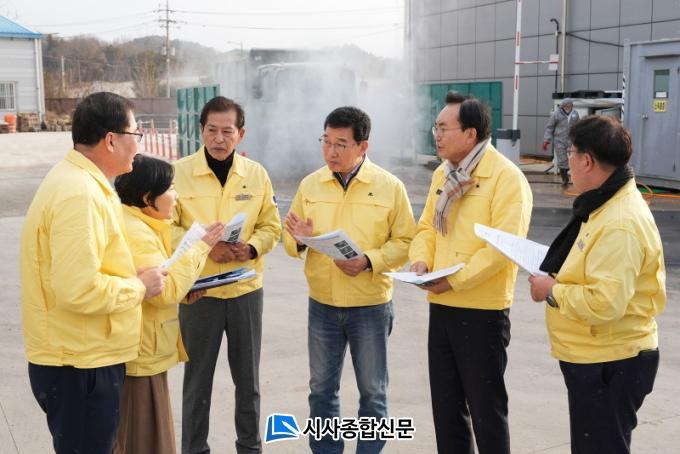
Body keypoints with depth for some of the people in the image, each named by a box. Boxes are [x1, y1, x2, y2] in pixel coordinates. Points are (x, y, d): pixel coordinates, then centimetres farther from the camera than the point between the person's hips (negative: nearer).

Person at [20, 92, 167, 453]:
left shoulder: (76, 180, 10)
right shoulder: (79, 194, -23)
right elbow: (79, 290, -30)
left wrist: (133, 278, 6)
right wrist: (139, 287, -16)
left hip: (80, 356, 10)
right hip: (79, 364, -10)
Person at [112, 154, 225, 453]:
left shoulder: (139, 226, 13)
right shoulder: (135, 233, -22)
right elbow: (165, 290, -25)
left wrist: (183, 292, 5)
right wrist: (201, 247, -17)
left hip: (144, 352, 11)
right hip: (139, 356, -11)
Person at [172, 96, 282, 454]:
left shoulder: (256, 173, 2)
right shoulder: (179, 172, -6)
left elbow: (271, 226, 6)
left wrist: (252, 247, -15)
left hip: (246, 290, 3)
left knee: (248, 379, 15)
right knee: (198, 379, 10)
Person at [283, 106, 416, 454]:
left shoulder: (390, 186, -6)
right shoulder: (310, 184, 3)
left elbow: (405, 241, -6)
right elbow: (290, 240, 8)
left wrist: (368, 261, -20)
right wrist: (298, 239, -15)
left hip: (370, 305, -2)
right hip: (322, 304, 3)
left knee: (372, 392, 9)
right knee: (322, 387, 14)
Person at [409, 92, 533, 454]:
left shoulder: (507, 177, -14)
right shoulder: (442, 174, 10)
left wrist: (455, 279, -22)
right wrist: (421, 259, -5)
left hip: (483, 310, -7)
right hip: (442, 307, 7)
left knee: (486, 406, 6)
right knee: (446, 404, 18)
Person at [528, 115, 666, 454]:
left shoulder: (620, 224, -26)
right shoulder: (608, 204, 8)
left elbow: (605, 302, -32)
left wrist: (552, 292, -18)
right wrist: (559, 274, 3)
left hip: (609, 364, -10)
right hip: (595, 357, 10)